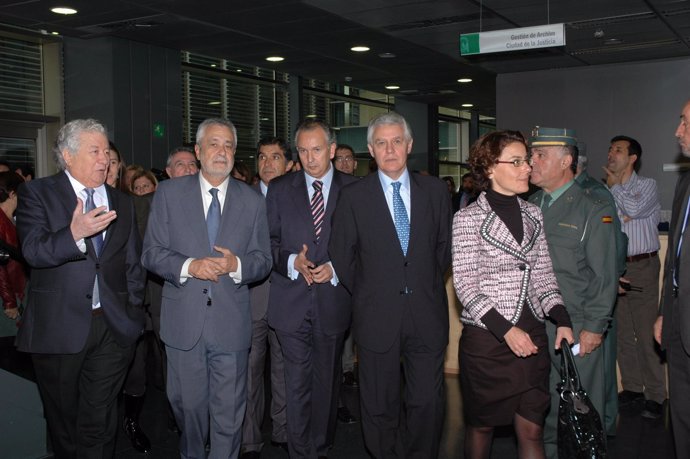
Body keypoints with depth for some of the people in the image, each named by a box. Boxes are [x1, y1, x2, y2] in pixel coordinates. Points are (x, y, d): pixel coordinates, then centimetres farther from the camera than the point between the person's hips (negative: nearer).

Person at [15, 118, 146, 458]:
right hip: (59, 328, -2)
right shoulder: (38, 194, -1)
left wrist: (133, 312, 7)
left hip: (113, 328, 3)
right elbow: (33, 251, -16)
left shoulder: (122, 203, 12)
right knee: (63, 419, 13)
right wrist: (75, 234, -33)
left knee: (99, 423, 6)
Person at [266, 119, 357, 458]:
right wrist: (292, 262, -14)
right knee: (297, 383, 1)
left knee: (326, 383, 13)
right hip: (291, 302, 0)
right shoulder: (279, 189, 5)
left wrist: (335, 268, -12)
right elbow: (269, 240, 4)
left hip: (333, 300, 0)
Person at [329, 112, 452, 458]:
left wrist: (429, 285, 11)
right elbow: (341, 256, 5)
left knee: (427, 403, 5)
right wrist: (366, 296, 7)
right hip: (377, 317, -1)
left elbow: (444, 247, 13)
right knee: (380, 406, 8)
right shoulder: (353, 197, 0)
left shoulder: (435, 191, 5)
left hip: (427, 314, 1)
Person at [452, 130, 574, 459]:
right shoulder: (468, 218, -7)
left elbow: (543, 275, 12)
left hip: (532, 334, 4)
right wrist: (505, 330, -19)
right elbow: (465, 284, -11)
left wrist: (561, 319, -3)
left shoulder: (533, 214, 9)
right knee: (481, 424, 11)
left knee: (532, 431, 6)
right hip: (486, 336, -4)